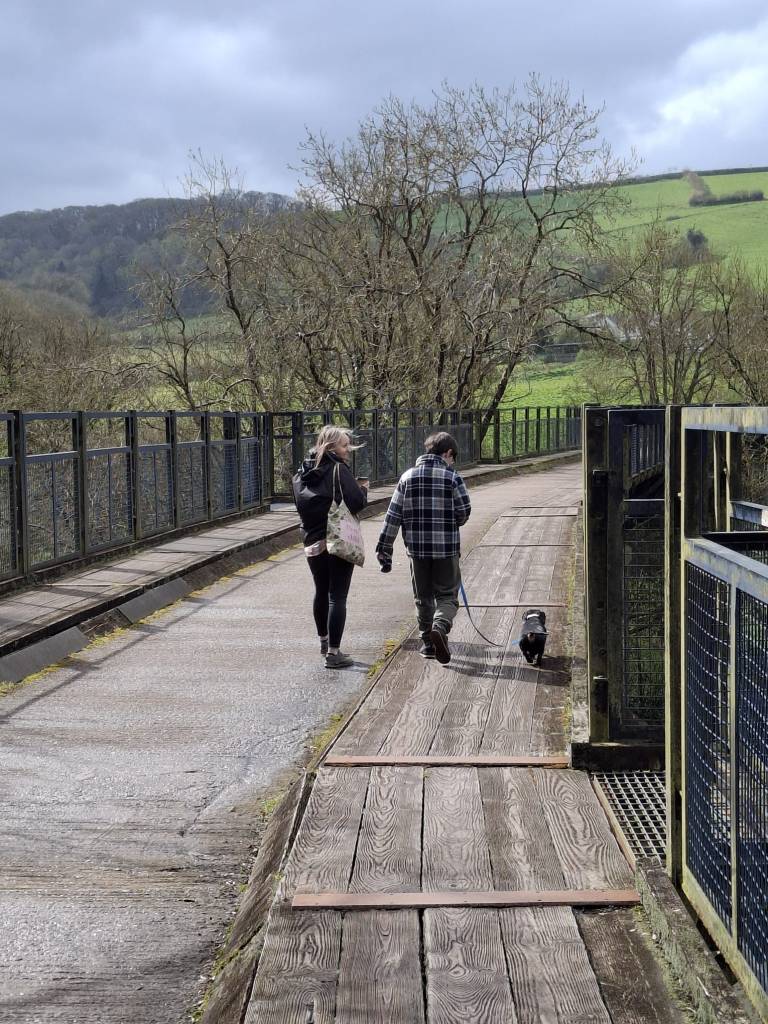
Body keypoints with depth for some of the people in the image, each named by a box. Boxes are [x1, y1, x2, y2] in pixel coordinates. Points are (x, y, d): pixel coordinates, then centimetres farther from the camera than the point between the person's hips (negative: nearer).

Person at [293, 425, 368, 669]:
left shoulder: (303, 472, 7)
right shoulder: (339, 470, -15)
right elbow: (357, 502, -19)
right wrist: (363, 488, 3)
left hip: (312, 541, 7)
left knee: (321, 591, 22)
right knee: (337, 596, -3)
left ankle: (324, 640, 39)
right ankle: (333, 653, -6)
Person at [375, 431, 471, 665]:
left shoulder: (407, 477, 2)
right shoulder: (452, 477, -7)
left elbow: (393, 516, 1)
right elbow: (464, 512, -5)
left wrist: (384, 549, 4)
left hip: (417, 549, 3)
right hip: (446, 549, -3)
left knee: (423, 597, 17)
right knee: (447, 596, 6)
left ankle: (428, 643, 22)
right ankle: (440, 627, -22)